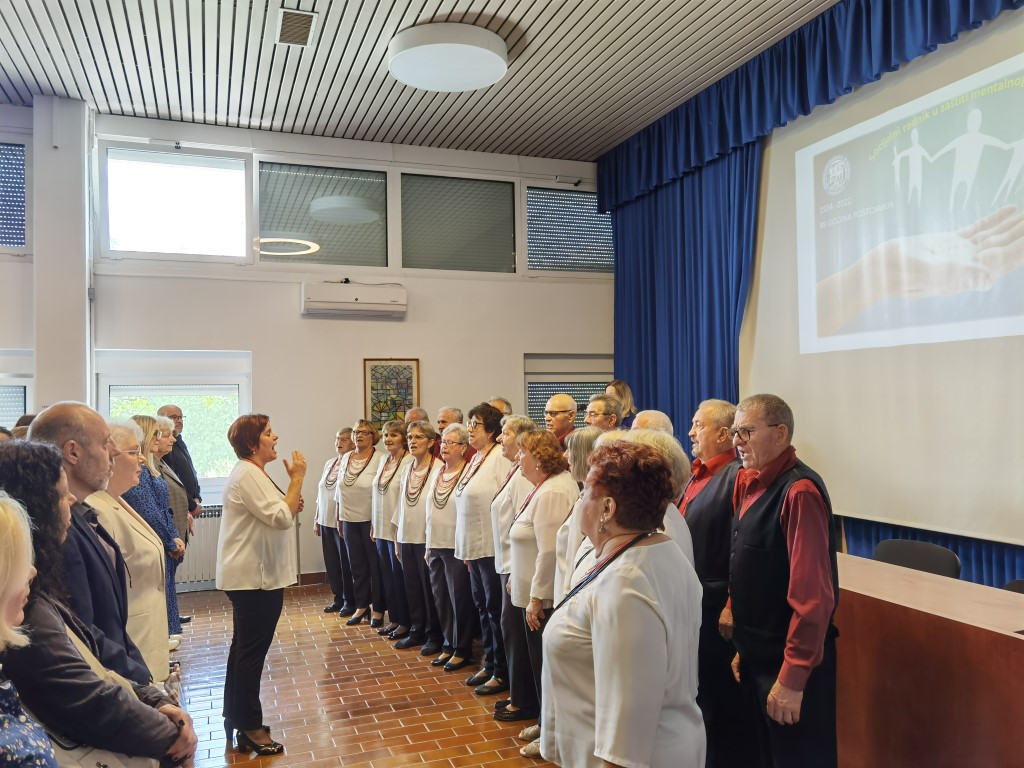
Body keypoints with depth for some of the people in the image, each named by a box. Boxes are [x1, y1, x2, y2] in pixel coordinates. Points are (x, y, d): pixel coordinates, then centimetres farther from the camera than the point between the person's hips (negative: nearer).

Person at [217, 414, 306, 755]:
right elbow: (281, 518, -26)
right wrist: (297, 478, -20)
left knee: (244, 649, 18)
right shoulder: (247, 475, -19)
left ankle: (236, 718, 30)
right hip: (254, 577, -11)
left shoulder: (252, 473, 14)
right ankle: (249, 728, 8)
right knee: (251, 652, -2)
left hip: (254, 575, 11)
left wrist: (293, 506, 4)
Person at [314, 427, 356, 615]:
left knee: (346, 563, 3)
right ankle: (338, 598, 26)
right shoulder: (329, 463, 11)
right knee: (331, 562, 12)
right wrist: (317, 520, 16)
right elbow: (320, 493, 16)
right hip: (326, 521, 7)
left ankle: (350, 601, 17)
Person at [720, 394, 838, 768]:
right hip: (757, 657, 8)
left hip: (790, 665, -8)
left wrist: (793, 678, -22)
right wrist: (746, 644, 16)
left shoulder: (799, 491, -22)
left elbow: (812, 594, -24)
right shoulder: (750, 484, 5)